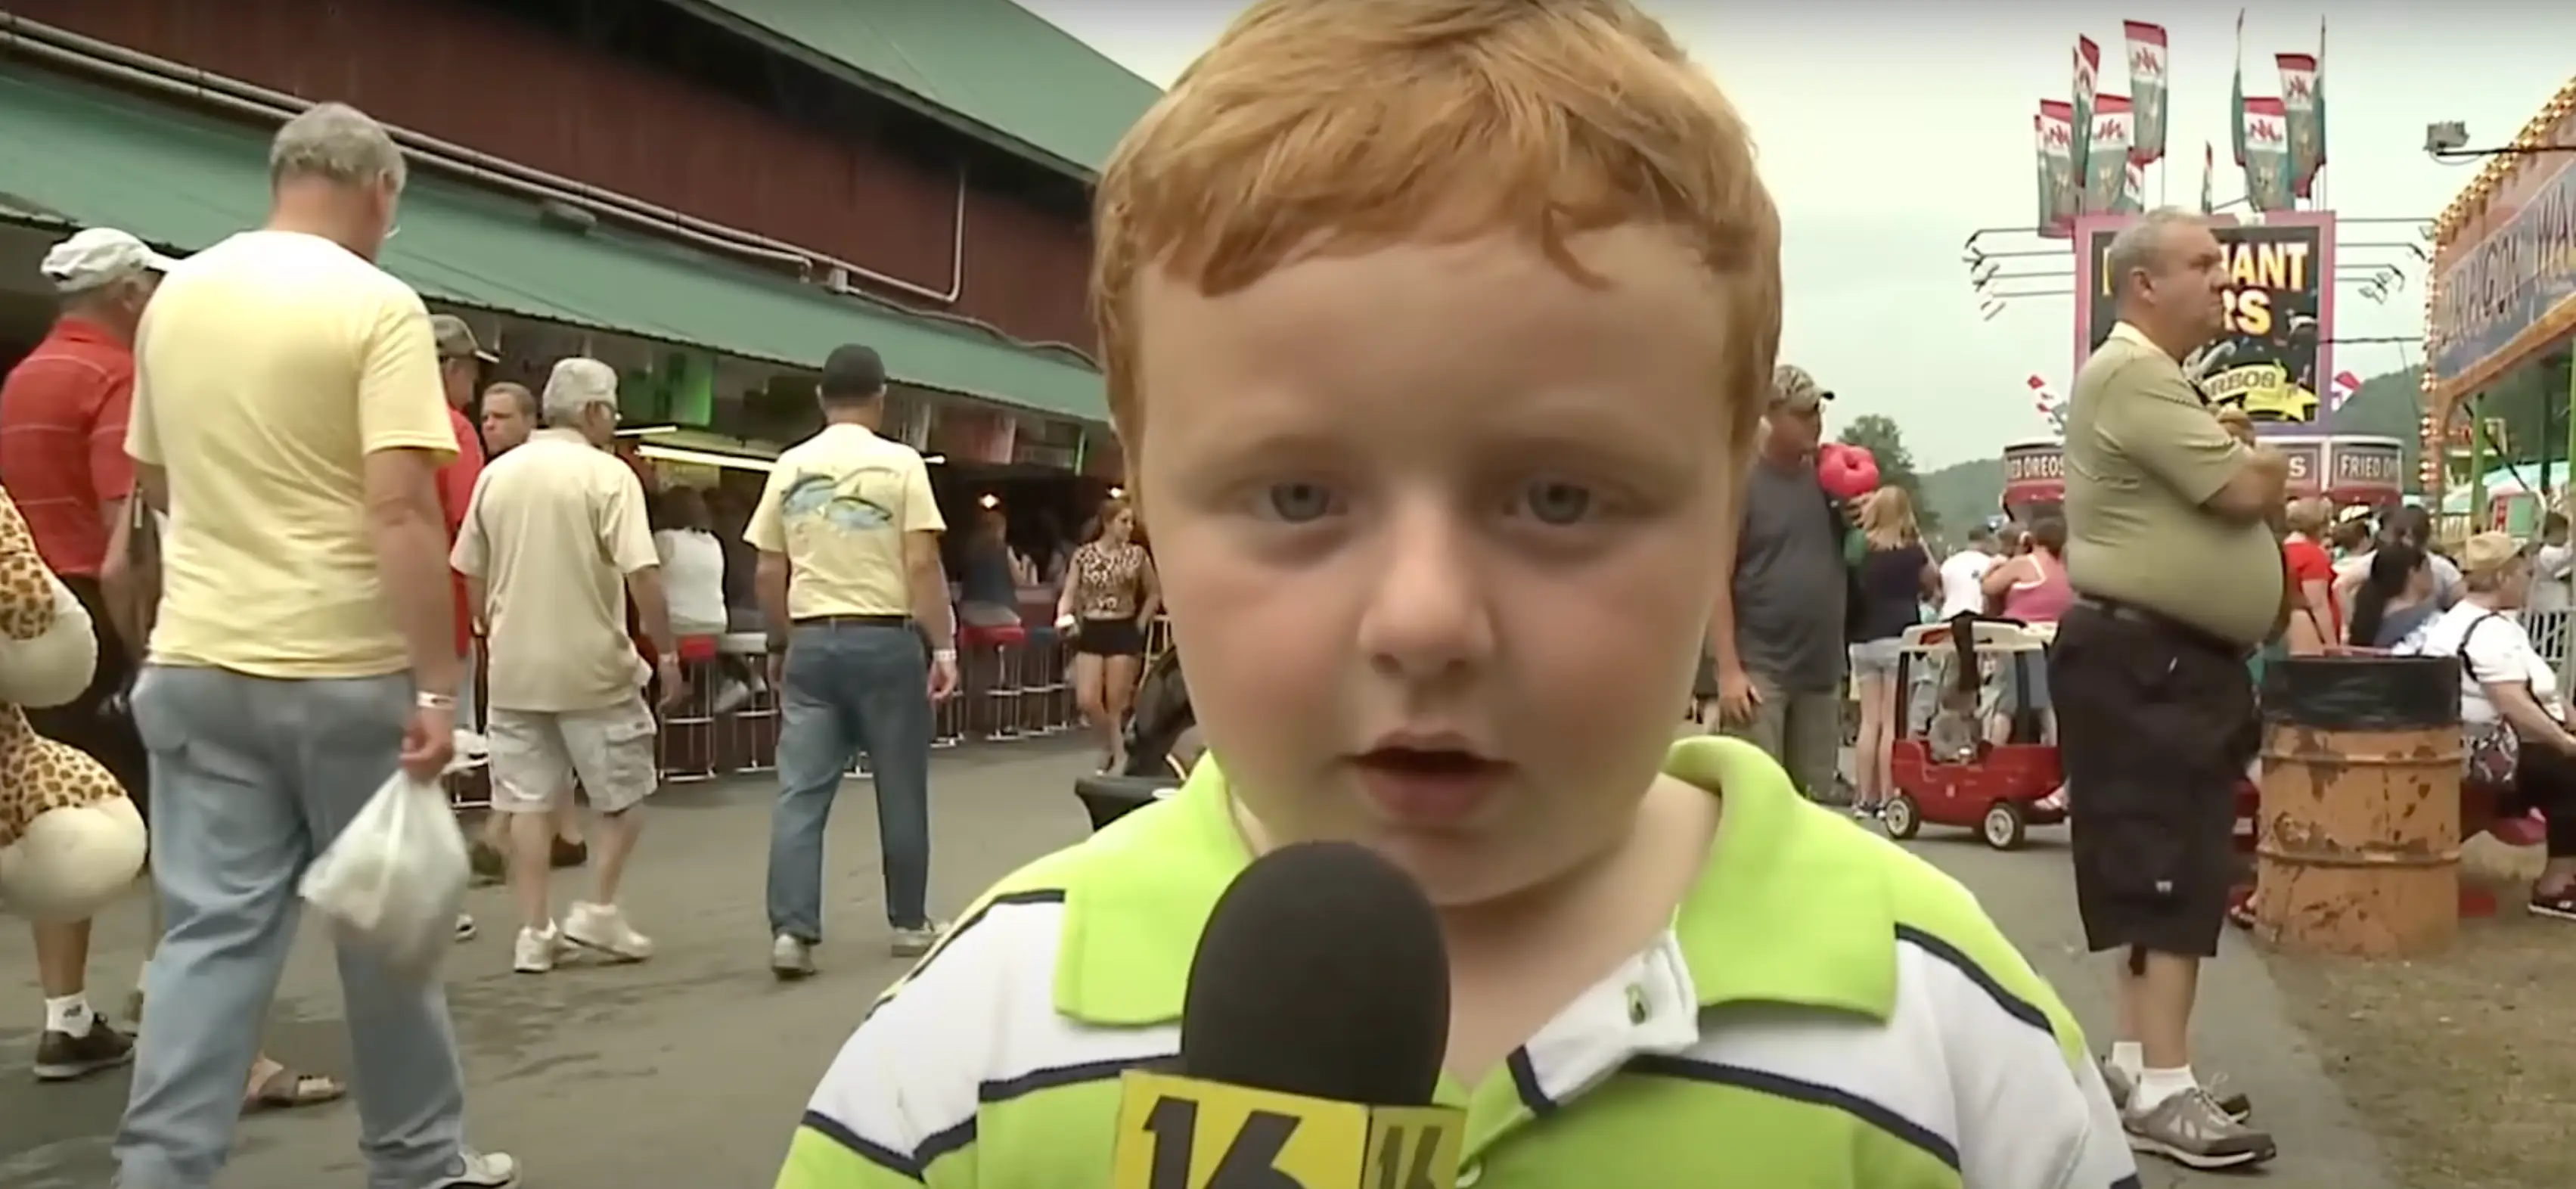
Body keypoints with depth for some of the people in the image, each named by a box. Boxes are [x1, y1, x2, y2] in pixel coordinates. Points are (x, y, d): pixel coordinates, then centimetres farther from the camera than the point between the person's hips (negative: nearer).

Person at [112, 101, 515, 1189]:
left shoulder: (175, 296, 10)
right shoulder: (378, 307, -10)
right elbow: (400, 506, -19)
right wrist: (438, 686, -18)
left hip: (197, 663, 5)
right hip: (345, 667, -5)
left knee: (210, 930, 7)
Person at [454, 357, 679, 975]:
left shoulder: (497, 474, 6)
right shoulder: (608, 475, -11)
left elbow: (472, 575, 12)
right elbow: (642, 576, -18)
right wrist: (666, 652, -8)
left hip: (514, 668, 5)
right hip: (592, 665, -5)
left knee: (528, 801, 9)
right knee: (624, 794, 12)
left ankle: (535, 932, 9)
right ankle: (598, 910, 8)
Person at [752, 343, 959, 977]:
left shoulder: (789, 468, 6)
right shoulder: (900, 464, -5)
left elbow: (769, 573, 8)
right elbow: (922, 564, -11)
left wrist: (780, 645, 21)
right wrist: (943, 646, -6)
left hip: (813, 642, 3)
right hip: (885, 641, -3)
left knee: (800, 792, 2)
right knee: (901, 790, 9)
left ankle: (792, 930, -5)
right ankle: (909, 922, 19)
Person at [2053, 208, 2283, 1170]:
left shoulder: (2162, 382, 21)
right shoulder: (2131, 375, -15)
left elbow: (2224, 501, 23)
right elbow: (2249, 490, -19)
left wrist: (2252, 477, 2)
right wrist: (2268, 469, 2)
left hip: (2185, 659, 11)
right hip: (2144, 661, -11)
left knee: (2171, 871, 14)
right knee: (2168, 872, -11)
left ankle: (2135, 1064, 22)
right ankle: (2164, 1090, -9)